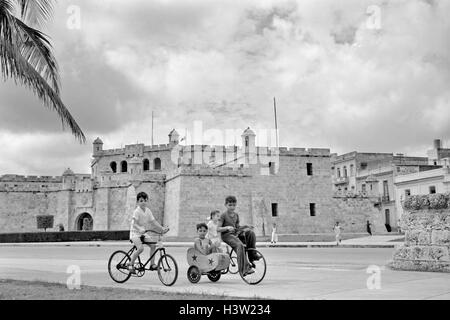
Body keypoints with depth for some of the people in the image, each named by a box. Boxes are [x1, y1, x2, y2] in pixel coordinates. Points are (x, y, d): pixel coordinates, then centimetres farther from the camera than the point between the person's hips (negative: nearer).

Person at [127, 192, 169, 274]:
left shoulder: (148, 211, 3)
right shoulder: (137, 211, -16)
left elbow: (153, 221, 3)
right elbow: (134, 223, -25)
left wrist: (162, 228, -8)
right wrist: (140, 229, -43)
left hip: (143, 233, 7)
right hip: (135, 233, -7)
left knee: (153, 245, -9)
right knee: (141, 248, -25)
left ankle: (152, 264, 2)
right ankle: (131, 264, -7)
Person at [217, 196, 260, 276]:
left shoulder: (236, 215, 13)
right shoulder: (223, 215, -5)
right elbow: (218, 229, -10)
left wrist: (245, 227, 3)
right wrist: (227, 227, -27)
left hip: (236, 233, 6)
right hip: (227, 235, -6)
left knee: (251, 233, -19)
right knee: (240, 245, -34)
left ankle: (252, 256, -10)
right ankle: (244, 269, -35)